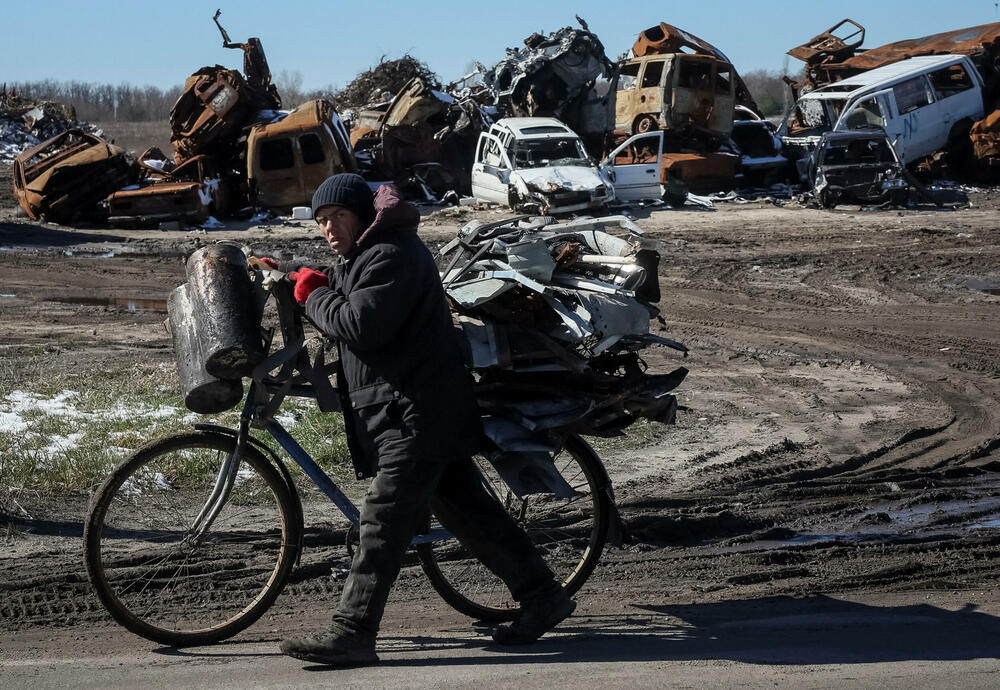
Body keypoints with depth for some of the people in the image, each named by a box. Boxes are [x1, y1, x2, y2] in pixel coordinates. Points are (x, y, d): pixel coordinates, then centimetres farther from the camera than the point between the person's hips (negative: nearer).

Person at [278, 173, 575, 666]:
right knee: (468, 510, 13)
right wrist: (299, 282, 12)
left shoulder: (391, 256, -14)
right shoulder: (365, 256, 21)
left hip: (415, 416, -11)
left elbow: (360, 326, -23)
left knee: (383, 523, -12)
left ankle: (351, 633, -14)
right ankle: (542, 597, 19)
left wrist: (313, 295, -8)